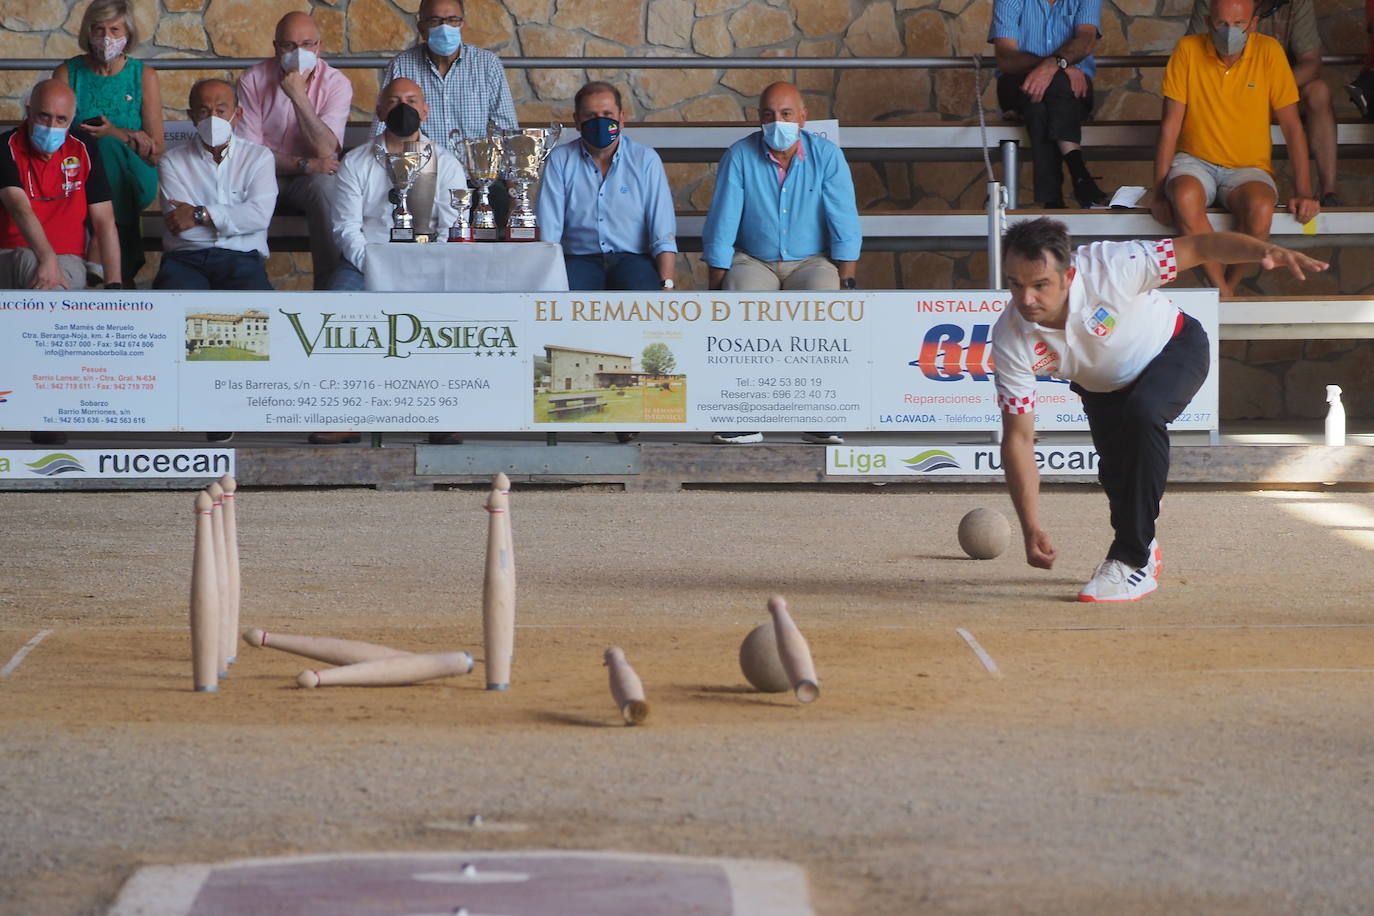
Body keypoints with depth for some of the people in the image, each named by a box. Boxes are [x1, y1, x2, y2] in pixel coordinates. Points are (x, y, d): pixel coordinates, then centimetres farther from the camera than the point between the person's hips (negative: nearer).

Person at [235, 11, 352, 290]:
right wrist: (304, 164, -18)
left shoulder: (336, 83, -4)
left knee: (326, 187, -35)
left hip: (309, 182, 0)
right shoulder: (253, 80, -4)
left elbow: (325, 149, -17)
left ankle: (329, 286, -27)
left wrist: (299, 96, -24)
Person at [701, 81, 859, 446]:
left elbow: (845, 226, -5)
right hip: (753, 262, 0)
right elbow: (720, 228, -5)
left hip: (811, 262, 0)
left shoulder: (826, 156, -3)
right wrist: (716, 289, -11)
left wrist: (845, 284, -14)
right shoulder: (739, 157, -4)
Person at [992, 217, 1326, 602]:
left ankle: (1133, 562, -24)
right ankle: (1142, 546, 33)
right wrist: (1031, 530, -30)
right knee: (1116, 473, -4)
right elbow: (1018, 437, -25)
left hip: (1174, 349, -4)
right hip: (1103, 387, 4)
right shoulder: (1011, 340, -30)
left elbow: (1198, 247, -32)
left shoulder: (1110, 268, -39)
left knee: (1142, 413, -32)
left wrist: (1265, 251, -51)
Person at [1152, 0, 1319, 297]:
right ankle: (1221, 292, -25)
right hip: (1196, 162, 0)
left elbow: (1291, 125, -2)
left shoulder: (1268, 52, -6)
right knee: (1185, 197, -36)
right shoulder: (1188, 50, -6)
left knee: (1261, 208, -35)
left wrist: (1303, 192, -10)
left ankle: (1230, 284, -11)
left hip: (1248, 169, 0)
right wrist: (1160, 193, -12)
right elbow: (1170, 125, -5)